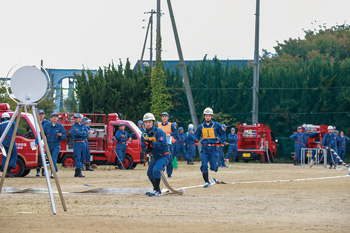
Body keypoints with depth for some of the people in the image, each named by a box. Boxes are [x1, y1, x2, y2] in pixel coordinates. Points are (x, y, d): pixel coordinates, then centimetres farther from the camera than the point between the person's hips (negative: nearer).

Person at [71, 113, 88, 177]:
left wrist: (80, 134, -10)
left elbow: (87, 134, 1)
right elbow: (76, 133, -17)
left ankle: (76, 173, 13)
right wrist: (83, 133, -5)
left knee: (82, 158, 6)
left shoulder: (84, 126, 12)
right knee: (78, 158, -11)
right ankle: (79, 173, -15)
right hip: (77, 143, -5)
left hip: (83, 143, 5)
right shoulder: (73, 126, 0)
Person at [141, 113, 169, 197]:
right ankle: (157, 190, 27)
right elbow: (143, 147, 2)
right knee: (149, 173, 11)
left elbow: (161, 145, -31)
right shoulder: (144, 134, 1)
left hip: (163, 156, -8)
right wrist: (147, 149, -20)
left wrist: (151, 142, -41)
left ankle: (156, 191, -18)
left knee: (156, 170, -25)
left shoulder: (159, 132, -20)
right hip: (154, 156, 8)